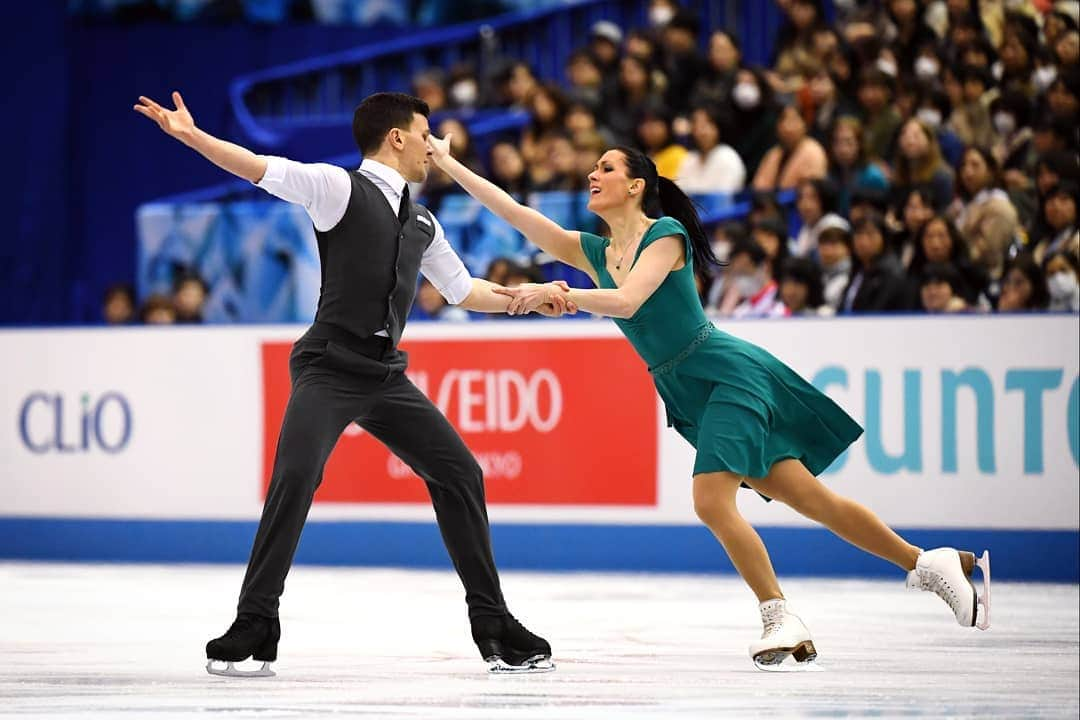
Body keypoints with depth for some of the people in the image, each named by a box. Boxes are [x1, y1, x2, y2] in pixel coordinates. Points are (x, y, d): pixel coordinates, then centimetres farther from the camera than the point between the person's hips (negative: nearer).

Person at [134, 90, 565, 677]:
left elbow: (463, 290, 31)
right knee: (295, 477, -23)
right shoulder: (342, 189, -3)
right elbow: (262, 169, -16)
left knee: (458, 473, 4)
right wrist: (192, 136, -29)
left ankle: (492, 624, 14)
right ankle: (254, 626, -13)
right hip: (329, 368, -7)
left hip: (386, 377, 7)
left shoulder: (421, 223, 18)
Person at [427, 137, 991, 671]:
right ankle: (930, 564, 10)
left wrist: (556, 294, -28)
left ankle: (781, 621, -12)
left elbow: (627, 301, -25)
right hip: (687, 395, 7)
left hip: (729, 371, -7)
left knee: (711, 499, -21)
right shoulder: (594, 252, 12)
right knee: (811, 498, 4)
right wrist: (447, 163, 5)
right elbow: (517, 214, 8)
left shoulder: (666, 233, -9)